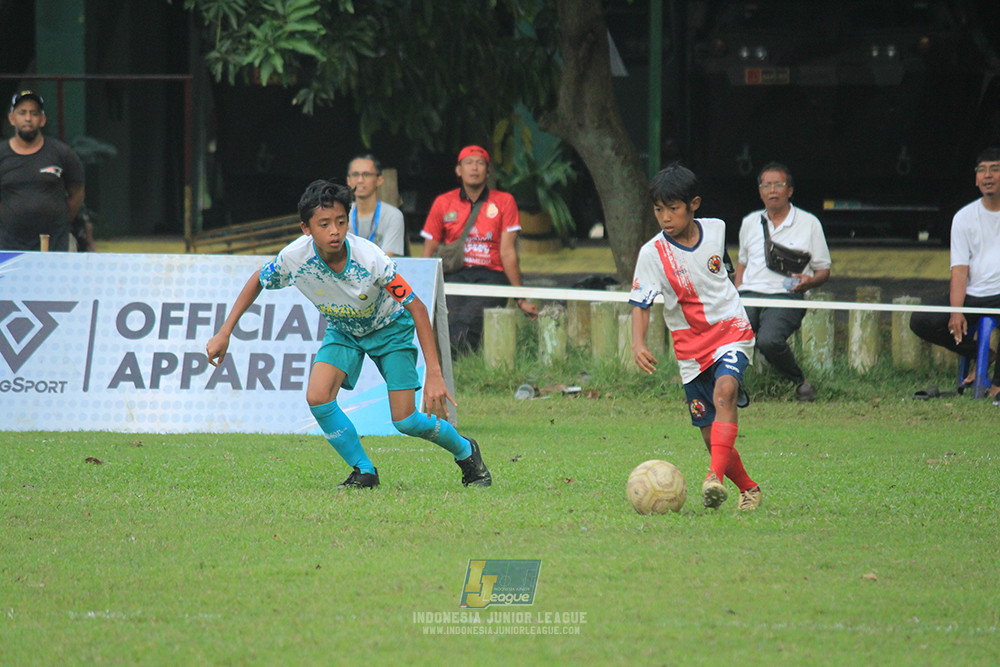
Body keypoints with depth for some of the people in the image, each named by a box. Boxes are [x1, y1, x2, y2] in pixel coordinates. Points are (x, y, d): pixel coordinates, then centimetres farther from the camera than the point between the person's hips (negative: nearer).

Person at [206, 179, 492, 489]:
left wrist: (434, 374, -36)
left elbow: (417, 308, -30)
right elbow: (258, 281, -5)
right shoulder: (295, 257, -28)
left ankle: (464, 451, 22)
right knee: (317, 397, -22)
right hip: (342, 330, 3)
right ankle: (364, 471, -1)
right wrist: (224, 334, -8)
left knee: (406, 421, -9)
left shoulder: (369, 258, -36)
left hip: (389, 327, -3)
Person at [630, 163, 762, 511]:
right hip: (690, 345, 1)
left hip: (731, 330, -1)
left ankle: (716, 478, -40)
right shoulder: (652, 253, -11)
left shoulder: (716, 230, -3)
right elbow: (640, 304, -14)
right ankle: (748, 489, 24)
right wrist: (638, 343, -33)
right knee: (711, 435, 1)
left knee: (724, 391, -30)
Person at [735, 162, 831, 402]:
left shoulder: (809, 224, 10)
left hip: (785, 295, -3)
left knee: (769, 341, -35)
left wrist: (809, 281, -10)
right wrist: (737, 292, 13)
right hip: (749, 294, 3)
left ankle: (800, 382, -8)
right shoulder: (750, 222, 21)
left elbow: (824, 271, 14)